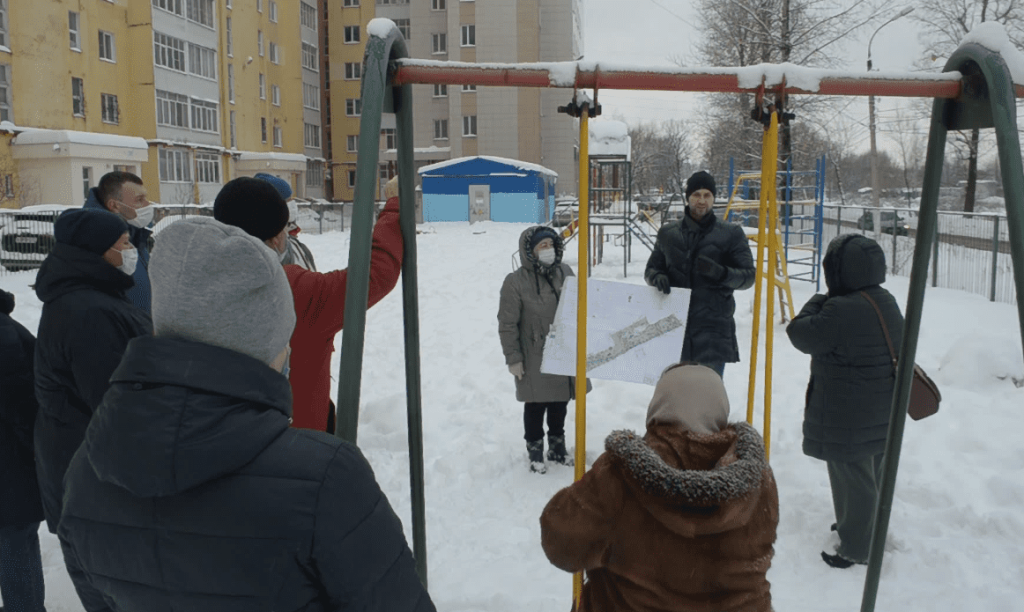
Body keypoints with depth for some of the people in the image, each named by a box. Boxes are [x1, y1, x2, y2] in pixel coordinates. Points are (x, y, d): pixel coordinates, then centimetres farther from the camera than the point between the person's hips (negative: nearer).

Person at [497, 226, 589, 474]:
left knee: (560, 404, 18)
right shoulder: (516, 282, -14)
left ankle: (557, 447, 36)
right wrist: (513, 358, -12)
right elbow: (507, 324, -11)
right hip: (535, 359, -5)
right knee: (535, 407, 7)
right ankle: (535, 452, 25)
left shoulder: (565, 273, 2)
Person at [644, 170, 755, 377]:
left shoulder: (731, 234, 3)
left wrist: (721, 273, -18)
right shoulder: (668, 233, 11)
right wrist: (657, 277, -5)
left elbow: (748, 276, 3)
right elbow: (652, 268, 20)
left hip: (713, 330, -3)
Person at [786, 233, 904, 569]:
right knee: (874, 475, 24)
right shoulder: (887, 301, 3)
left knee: (853, 480, 4)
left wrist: (816, 302, -2)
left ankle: (855, 548, 16)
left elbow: (800, 334, -19)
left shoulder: (841, 310, -28)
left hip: (849, 417, -10)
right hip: (882, 412, 10)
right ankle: (867, 529, 42)